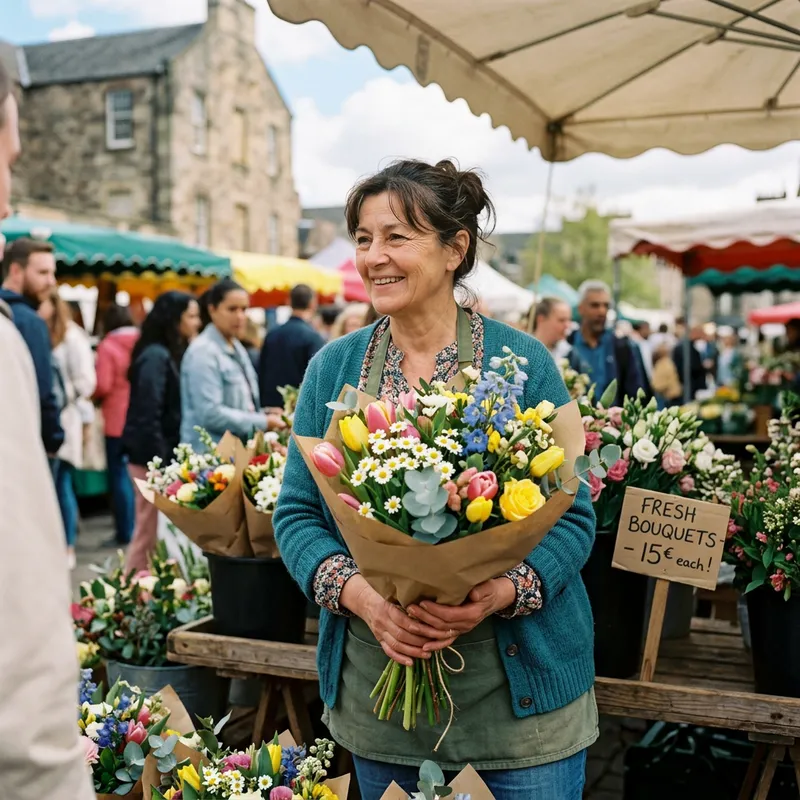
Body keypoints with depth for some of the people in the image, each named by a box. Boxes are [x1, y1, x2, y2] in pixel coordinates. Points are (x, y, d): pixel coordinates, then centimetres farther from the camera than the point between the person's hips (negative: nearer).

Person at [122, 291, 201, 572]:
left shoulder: (171, 354, 13)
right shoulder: (155, 356, -15)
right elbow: (147, 415, -19)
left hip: (165, 455, 9)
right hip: (153, 458, -9)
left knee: (149, 534, 14)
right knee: (151, 535, -2)